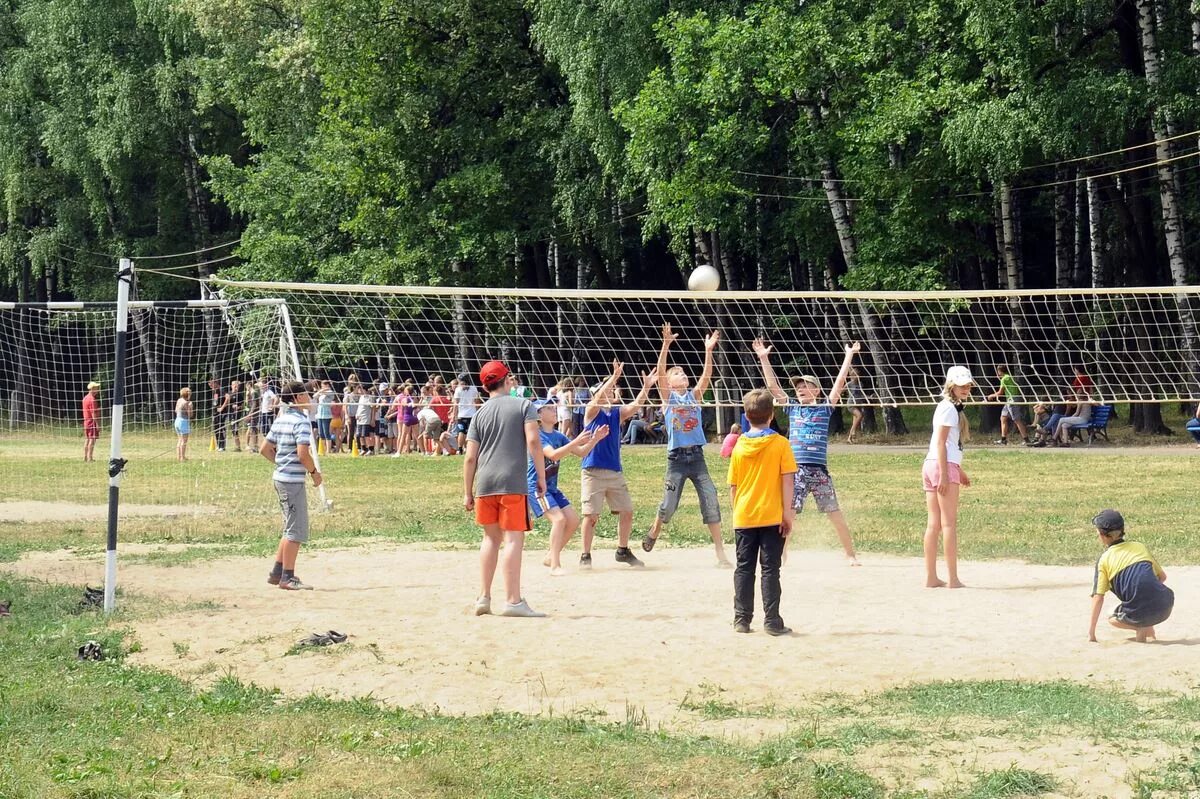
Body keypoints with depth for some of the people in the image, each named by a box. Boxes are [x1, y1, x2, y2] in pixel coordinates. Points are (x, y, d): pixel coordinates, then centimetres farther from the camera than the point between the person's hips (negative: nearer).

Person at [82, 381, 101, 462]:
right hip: (93, 422, -9)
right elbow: (93, 413, -20)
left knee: (87, 440, 12)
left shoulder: (85, 398, 13)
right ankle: (90, 458, -10)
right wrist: (97, 424, -20)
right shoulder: (92, 399, -16)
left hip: (86, 422, 9)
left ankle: (85, 457, 15)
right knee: (92, 440, -8)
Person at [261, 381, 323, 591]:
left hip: (280, 478, 9)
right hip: (293, 481, -9)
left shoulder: (280, 420, 12)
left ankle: (277, 572, 21)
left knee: (291, 529, 18)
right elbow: (303, 454, -24)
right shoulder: (301, 421, -15)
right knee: (296, 530, -3)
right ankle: (288, 578, 0)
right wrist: (314, 472, -9)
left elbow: (266, 449, 16)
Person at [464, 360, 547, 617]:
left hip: (485, 484, 4)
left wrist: (467, 493, 13)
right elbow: (533, 441, -9)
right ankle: (513, 601, -11)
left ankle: (484, 598, 14)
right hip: (513, 483, -4)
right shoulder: (523, 405, 3)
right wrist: (541, 477, -4)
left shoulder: (480, 413, 11)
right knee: (514, 538, -5)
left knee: (491, 538, 15)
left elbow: (470, 457, 8)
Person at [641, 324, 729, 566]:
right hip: (677, 457, -2)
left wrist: (708, 351, -15)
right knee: (669, 505, 1)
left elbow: (706, 375, -3)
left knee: (711, 502, -7)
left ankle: (720, 552, -4)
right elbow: (660, 372, -11)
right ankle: (654, 532, 32)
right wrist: (666, 345, -22)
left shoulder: (694, 395, 11)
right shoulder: (667, 396, 3)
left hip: (697, 456, 2)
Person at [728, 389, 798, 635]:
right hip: (771, 517, -2)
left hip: (743, 518, 2)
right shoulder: (780, 444, -6)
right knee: (770, 569, 0)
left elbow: (733, 485, 6)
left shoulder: (739, 446, 2)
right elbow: (788, 481, -9)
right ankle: (772, 621, -3)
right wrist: (788, 513, -7)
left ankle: (741, 619, 9)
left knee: (744, 569, 9)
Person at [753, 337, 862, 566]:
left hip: (819, 469, -1)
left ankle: (851, 554, 12)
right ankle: (781, 554, 7)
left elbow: (839, 383, 1)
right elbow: (773, 386, 7)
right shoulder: (792, 407, 12)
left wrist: (849, 357, -3)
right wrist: (763, 358, 1)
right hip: (795, 469, 2)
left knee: (835, 514, 3)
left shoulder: (824, 408, 7)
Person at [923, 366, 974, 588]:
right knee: (949, 523, -8)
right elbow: (940, 442, -15)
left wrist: (959, 471, 30)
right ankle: (953, 579, -8)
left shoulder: (953, 407, 21)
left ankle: (931, 578, 8)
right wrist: (944, 475, -20)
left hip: (930, 466, 10)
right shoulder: (949, 407, -8)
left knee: (934, 524, 8)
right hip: (943, 466, -10)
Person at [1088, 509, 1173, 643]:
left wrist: (1091, 632, 8)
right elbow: (1162, 576, 23)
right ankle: (1147, 627, 19)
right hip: (1165, 609, 4)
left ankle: (1141, 629, 1)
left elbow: (1098, 598, 2)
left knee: (1111, 617, 29)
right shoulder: (1140, 547, 17)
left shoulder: (1104, 559, 5)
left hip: (1139, 614, -4)